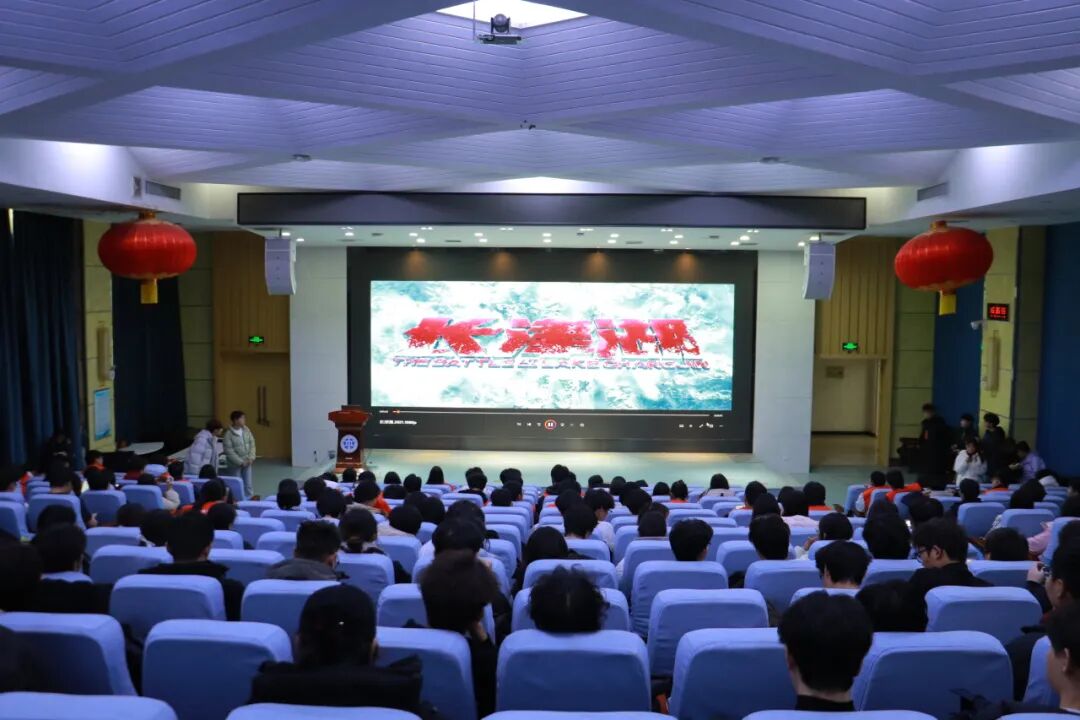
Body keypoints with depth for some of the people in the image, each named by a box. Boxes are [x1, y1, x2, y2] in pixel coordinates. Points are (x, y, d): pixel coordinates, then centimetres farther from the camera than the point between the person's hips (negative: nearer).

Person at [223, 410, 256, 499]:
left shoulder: (246, 430, 0)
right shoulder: (228, 434, -16)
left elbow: (252, 443, 4)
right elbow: (229, 451, -17)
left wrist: (251, 458, -7)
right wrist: (241, 462, -17)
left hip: (247, 462, 5)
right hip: (235, 464, -4)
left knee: (248, 484, 10)